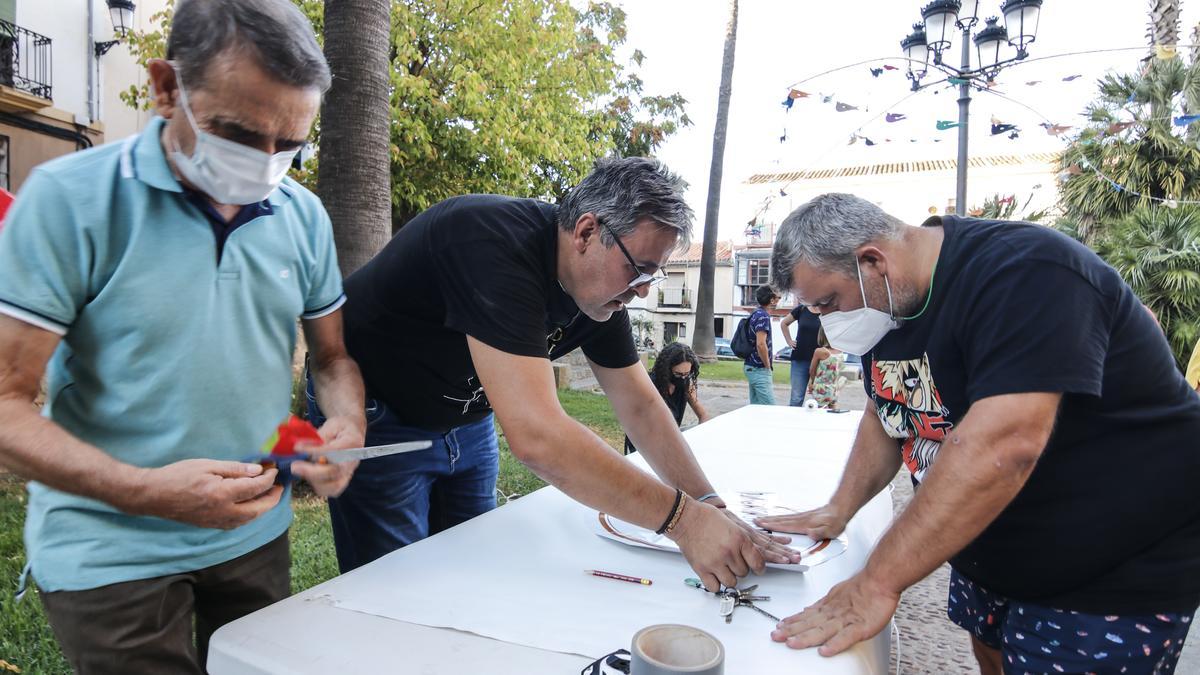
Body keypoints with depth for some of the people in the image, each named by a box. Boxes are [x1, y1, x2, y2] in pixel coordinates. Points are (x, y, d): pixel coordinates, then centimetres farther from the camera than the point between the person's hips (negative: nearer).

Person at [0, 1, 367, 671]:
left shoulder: (304, 215, -2)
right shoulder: (69, 198, -15)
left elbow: (334, 355, 8)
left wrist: (348, 424, -13)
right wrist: (143, 490, -28)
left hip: (256, 534, 5)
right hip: (110, 554, -4)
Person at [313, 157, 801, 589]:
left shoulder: (600, 284, -10)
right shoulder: (496, 247, -36)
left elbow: (639, 405, -4)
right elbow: (536, 436, -44)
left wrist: (710, 506, -14)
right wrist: (682, 518, -39)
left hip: (466, 420, 7)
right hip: (377, 421, -7)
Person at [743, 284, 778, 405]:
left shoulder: (756, 313, 14)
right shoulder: (763, 316, -16)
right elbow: (761, 344, -25)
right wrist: (768, 366, -13)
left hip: (751, 366, 10)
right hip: (759, 368, -10)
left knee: (755, 406, 12)